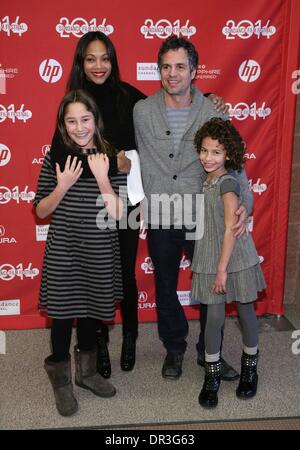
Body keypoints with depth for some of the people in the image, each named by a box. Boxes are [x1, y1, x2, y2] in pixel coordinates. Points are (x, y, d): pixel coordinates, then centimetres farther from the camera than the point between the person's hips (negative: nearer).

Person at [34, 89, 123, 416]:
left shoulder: (110, 158, -4)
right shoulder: (55, 159, -5)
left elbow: (117, 213, -10)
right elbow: (40, 211, -2)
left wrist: (102, 177, -20)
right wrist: (63, 186, -17)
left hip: (99, 252, 1)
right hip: (62, 251, -1)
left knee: (90, 310, 17)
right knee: (63, 314, 8)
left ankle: (86, 371, 39)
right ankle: (61, 382, 27)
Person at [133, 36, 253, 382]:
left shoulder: (213, 114, -4)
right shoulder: (142, 112, -2)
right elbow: (140, 161, 3)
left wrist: (243, 203, -20)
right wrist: (149, 203, 0)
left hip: (203, 219, 0)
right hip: (160, 221, 1)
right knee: (165, 289, 15)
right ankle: (174, 349, 38)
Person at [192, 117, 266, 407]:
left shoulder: (228, 183, -15)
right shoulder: (206, 181, 5)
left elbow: (230, 230, -19)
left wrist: (223, 269, -19)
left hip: (236, 259, -5)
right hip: (210, 259, 5)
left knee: (245, 312, 12)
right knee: (214, 316, 6)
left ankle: (250, 368, 31)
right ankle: (212, 377, 18)